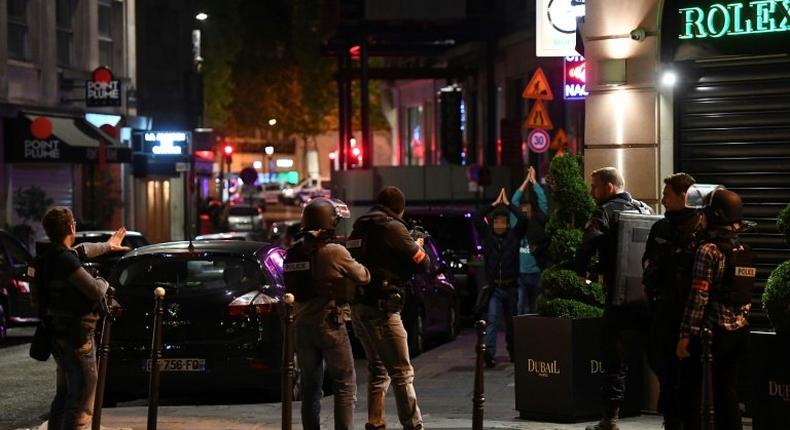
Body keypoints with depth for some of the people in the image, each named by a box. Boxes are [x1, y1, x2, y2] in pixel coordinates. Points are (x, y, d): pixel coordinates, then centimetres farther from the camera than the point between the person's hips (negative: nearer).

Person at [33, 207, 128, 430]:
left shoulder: (51, 256, 9)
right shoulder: (65, 259, -21)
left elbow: (82, 250, 30)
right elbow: (95, 290, -24)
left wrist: (107, 246, 47)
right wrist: (104, 283, 0)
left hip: (61, 337, 10)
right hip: (77, 338, -10)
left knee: (63, 399, 20)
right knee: (81, 406, -10)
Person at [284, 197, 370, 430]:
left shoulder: (293, 253, 3)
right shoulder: (335, 251, -14)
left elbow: (292, 288, 7)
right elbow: (362, 276, -2)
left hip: (301, 324, 6)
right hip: (330, 324, -6)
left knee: (310, 387, 13)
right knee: (345, 386, 1)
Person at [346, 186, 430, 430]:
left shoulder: (360, 227, 14)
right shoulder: (392, 227, -8)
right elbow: (422, 263, -7)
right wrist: (418, 246, 14)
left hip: (357, 306, 8)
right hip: (380, 307, -8)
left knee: (377, 369, 18)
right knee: (402, 373, -4)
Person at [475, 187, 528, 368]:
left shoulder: (514, 235, 2)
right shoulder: (487, 235, 3)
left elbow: (523, 220, -10)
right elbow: (477, 219, -6)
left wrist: (508, 204, -5)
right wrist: (494, 205, -4)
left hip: (510, 286, 1)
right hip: (494, 287, -1)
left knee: (511, 322, 13)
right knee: (492, 320, -14)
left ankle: (513, 351, 28)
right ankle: (489, 354, -24)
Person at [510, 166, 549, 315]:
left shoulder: (539, 225, 5)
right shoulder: (517, 225, 8)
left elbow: (543, 201, 3)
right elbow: (514, 201, 10)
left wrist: (534, 181, 9)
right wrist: (526, 181, 13)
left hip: (536, 272, -1)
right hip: (519, 273, 1)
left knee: (535, 308, 3)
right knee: (520, 308, -3)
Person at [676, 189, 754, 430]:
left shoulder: (709, 250, -13)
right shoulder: (744, 251, 10)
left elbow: (699, 297, -16)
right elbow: (747, 295, 15)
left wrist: (685, 335, -14)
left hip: (713, 330, -7)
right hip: (739, 331, 7)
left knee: (692, 391, 1)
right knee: (727, 391, 12)